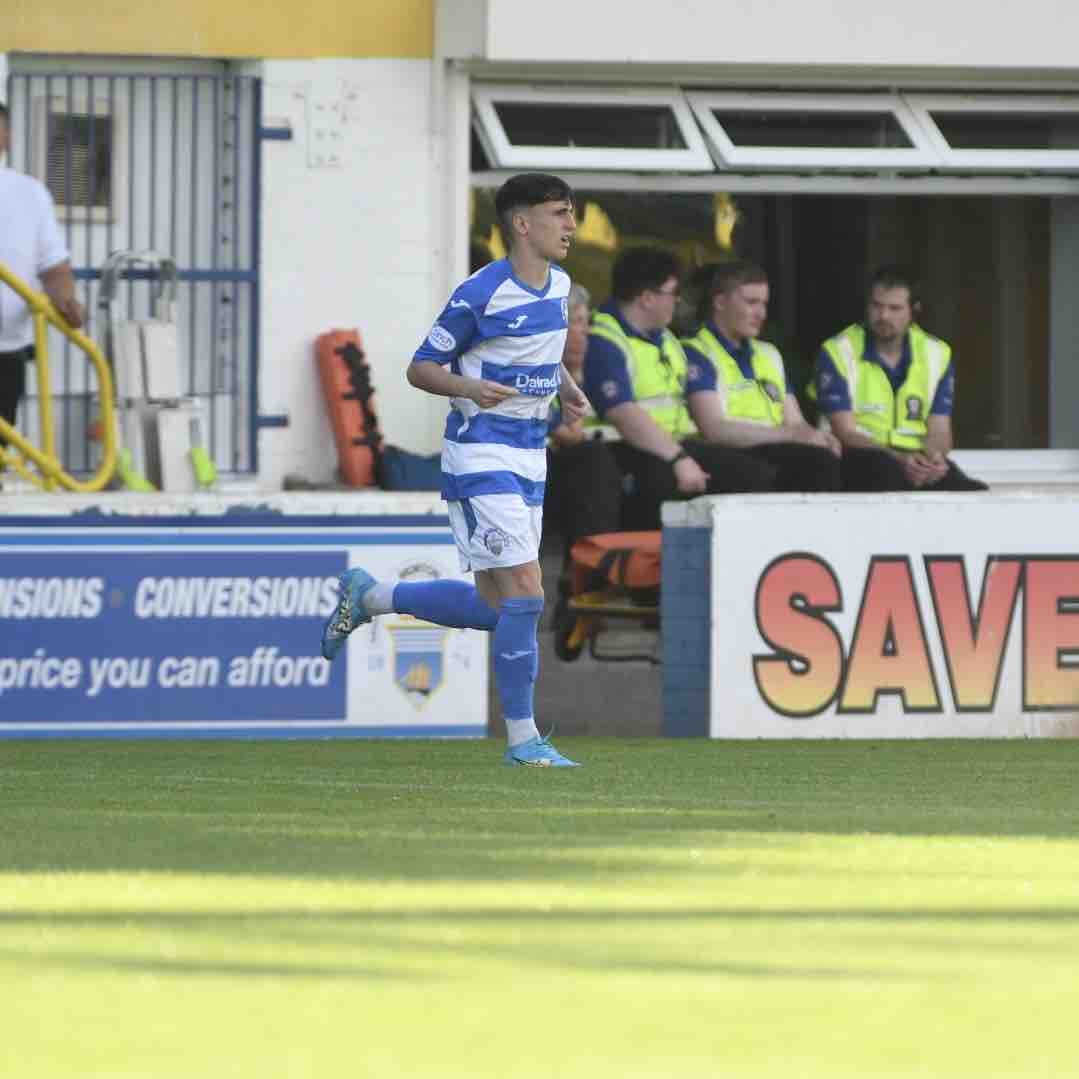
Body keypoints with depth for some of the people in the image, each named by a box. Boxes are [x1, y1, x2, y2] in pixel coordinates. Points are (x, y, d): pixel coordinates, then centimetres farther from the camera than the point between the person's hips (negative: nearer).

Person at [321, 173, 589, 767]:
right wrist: (471, 388, -27)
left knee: (492, 608, 10)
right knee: (525, 593, -14)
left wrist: (567, 388, 7)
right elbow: (420, 367, -9)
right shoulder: (481, 294, -15)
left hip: (529, 456, 8)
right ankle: (521, 736, -5)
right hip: (480, 455, -8)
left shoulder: (558, 285, 8)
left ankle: (369, 596, 30)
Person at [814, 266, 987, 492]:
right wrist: (900, 459, -24)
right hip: (860, 461, -3)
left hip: (915, 460, 3)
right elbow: (845, 433, -8)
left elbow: (939, 431, 8)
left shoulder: (937, 354, 11)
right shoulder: (837, 353, -1)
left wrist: (933, 457, -18)